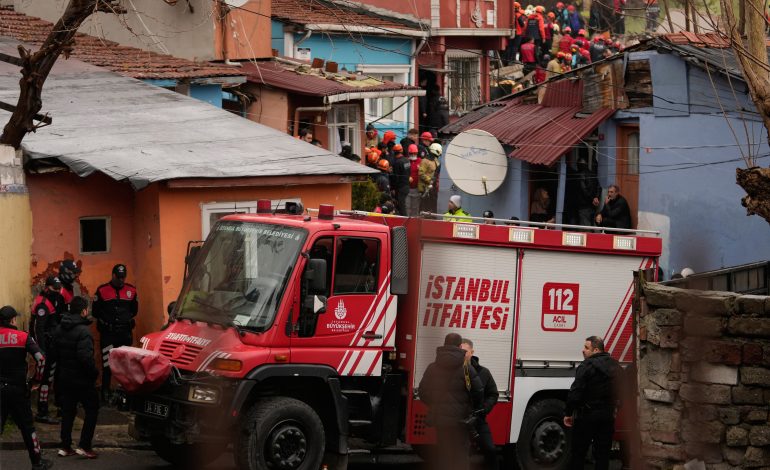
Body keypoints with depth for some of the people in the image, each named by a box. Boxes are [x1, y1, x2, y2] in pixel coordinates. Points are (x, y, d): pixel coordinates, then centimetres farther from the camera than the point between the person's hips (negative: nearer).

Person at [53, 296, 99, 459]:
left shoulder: (60, 329, 6)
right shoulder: (83, 331, -20)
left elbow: (55, 352, 13)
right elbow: (85, 356, -27)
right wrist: (94, 372, -13)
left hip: (65, 377, 7)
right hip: (82, 379, -7)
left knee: (67, 411, 14)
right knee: (92, 409, 4)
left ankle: (65, 446, 16)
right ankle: (84, 446, -2)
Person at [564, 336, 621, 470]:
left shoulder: (587, 366, -14)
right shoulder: (614, 365, 9)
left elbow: (575, 393, -18)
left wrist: (568, 413, -10)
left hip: (587, 415, -6)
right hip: (608, 416, 6)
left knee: (578, 453, 2)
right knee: (603, 453, 9)